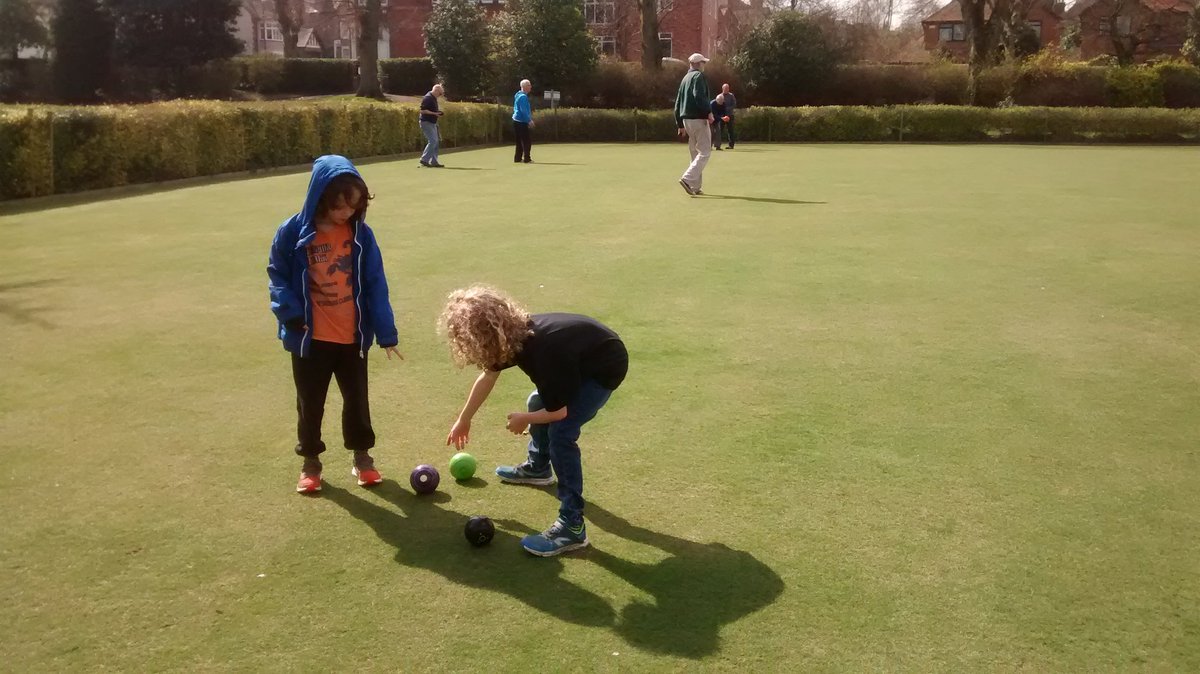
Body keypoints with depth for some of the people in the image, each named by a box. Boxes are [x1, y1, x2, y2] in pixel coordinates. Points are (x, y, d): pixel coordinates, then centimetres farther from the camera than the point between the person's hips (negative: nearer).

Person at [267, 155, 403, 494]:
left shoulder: (360, 233, -6)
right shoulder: (293, 232, -11)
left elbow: (375, 284, -4)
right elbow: (277, 275, -2)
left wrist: (386, 332, -6)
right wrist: (290, 312, -17)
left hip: (353, 336, 1)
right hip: (310, 338, -1)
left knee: (357, 399, 14)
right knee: (310, 403, 13)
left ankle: (362, 457, 31)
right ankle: (310, 462, 29)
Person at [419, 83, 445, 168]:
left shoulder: (434, 98, 15)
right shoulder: (428, 98, -16)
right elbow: (422, 110, -22)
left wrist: (438, 113, 10)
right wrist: (434, 113, -23)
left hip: (432, 123, 10)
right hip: (426, 122, -10)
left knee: (436, 141, 9)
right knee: (432, 141, -16)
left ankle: (434, 162, 13)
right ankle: (424, 160, -12)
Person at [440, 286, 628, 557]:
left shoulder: (542, 352, -38)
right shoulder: (516, 335, -12)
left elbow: (559, 412, -26)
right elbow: (487, 377, 9)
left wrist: (524, 420, -6)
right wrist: (463, 420, 20)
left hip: (605, 367, -9)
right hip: (582, 357, 9)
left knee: (561, 432, -20)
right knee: (537, 402, 22)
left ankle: (573, 526, -16)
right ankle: (537, 468, 47)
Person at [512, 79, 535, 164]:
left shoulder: (518, 95, 15)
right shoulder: (523, 97, -17)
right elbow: (524, 111, -22)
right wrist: (529, 121, -17)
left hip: (517, 121, 10)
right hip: (521, 122, -10)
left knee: (520, 141, 14)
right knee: (526, 141, -6)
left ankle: (517, 158, 16)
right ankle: (527, 159, -5)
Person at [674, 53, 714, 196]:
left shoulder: (685, 78, 19)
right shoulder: (698, 76, -6)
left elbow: (677, 103, 19)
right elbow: (699, 95, -23)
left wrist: (680, 125, 21)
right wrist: (709, 112, -18)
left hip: (686, 119, 9)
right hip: (698, 119, -9)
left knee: (695, 153, 14)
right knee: (705, 152, -8)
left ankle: (695, 187, 11)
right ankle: (687, 179, -22)